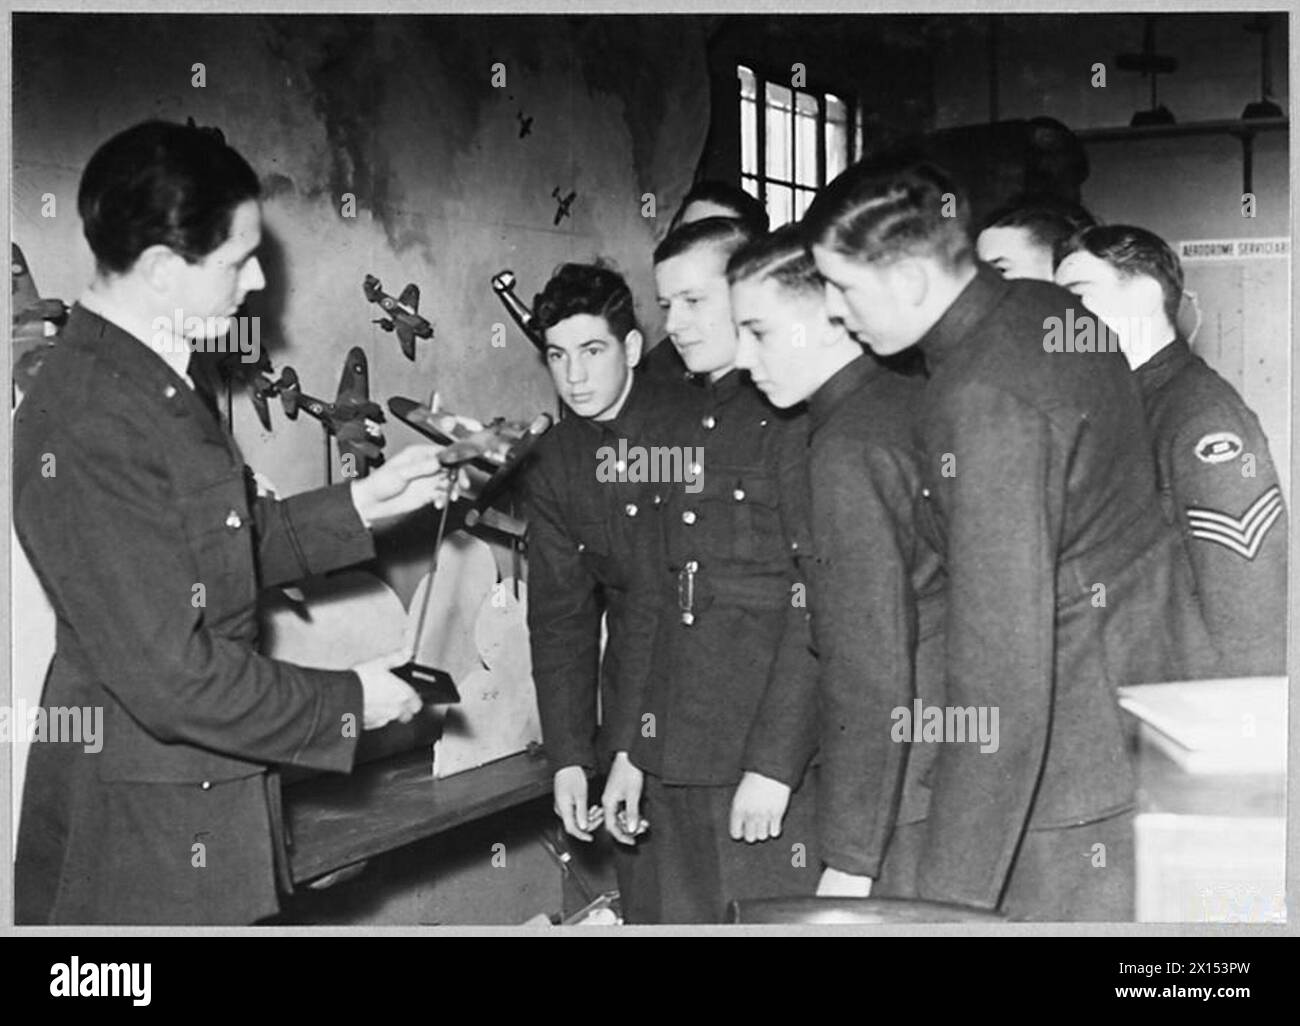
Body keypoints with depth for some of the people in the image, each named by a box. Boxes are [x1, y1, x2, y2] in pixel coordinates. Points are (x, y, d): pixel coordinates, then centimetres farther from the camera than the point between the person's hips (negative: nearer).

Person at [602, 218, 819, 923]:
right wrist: (633, 752, 15)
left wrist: (773, 761, -19)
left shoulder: (799, 415, -8)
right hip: (678, 768, 7)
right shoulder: (694, 428, 16)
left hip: (772, 767, -7)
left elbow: (817, 603, -15)